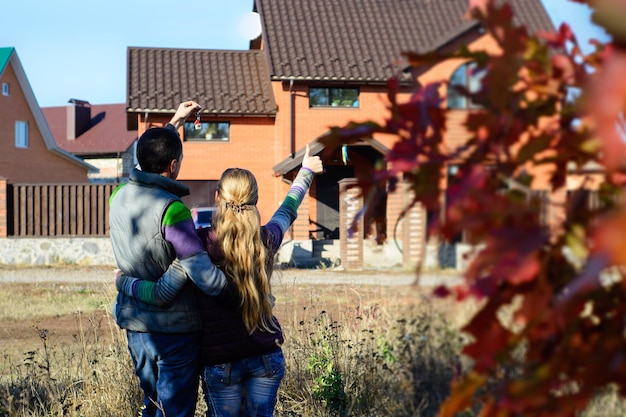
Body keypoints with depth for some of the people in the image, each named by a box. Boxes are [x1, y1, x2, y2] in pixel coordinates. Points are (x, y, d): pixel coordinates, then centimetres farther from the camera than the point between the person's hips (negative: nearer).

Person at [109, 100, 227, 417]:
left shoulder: (119, 195, 1)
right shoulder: (171, 210, -23)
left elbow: (143, 161, 24)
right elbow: (207, 278, -29)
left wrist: (175, 122, 32)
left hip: (134, 323, 8)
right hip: (174, 328, -8)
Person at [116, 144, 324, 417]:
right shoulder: (266, 241, -2)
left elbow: (161, 295, -14)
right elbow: (287, 211, 19)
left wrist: (124, 282, 4)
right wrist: (306, 171, 36)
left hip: (221, 360, -3)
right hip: (267, 355, 3)